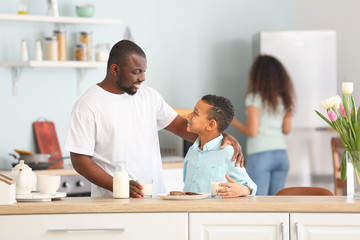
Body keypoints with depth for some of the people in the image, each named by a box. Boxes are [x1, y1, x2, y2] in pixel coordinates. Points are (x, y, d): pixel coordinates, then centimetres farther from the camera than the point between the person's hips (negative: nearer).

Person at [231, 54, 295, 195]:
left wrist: (233, 122, 4)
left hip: (260, 154, -6)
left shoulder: (254, 97, -7)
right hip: (281, 153, 6)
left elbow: (252, 131, -11)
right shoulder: (284, 98, 10)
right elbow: (286, 129, 13)